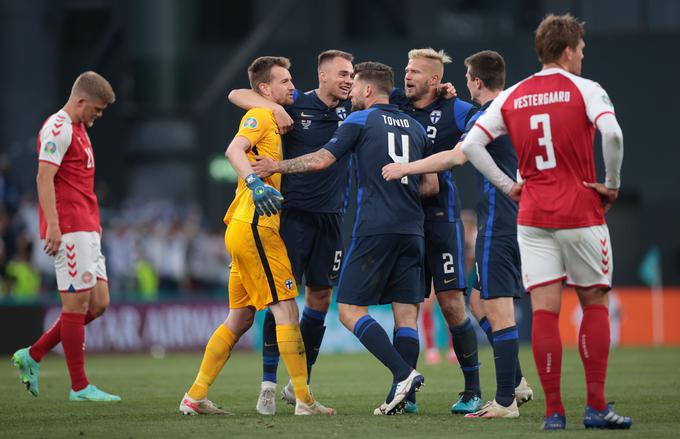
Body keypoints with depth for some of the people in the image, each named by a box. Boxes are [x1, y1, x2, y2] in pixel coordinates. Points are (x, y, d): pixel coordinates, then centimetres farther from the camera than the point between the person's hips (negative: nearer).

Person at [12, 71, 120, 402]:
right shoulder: (58, 128, -10)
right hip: (68, 230, -10)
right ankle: (79, 387, -1)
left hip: (86, 229, 10)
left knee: (98, 303, 7)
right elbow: (44, 179, -18)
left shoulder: (78, 129, 20)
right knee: (77, 304, -6)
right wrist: (53, 226, -24)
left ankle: (32, 356, 14)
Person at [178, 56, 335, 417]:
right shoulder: (261, 116, -6)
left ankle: (195, 397, 13)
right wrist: (255, 182, -38)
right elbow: (234, 150, -23)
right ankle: (304, 400, -9)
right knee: (286, 310, -9)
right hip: (255, 228, -10)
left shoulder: (272, 119, 22)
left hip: (245, 229, 10)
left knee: (240, 318, 11)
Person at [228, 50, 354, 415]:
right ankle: (268, 383, -5)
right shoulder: (296, 105, -4)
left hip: (331, 217, 4)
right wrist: (273, 107, -21)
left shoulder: (351, 109, 5)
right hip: (294, 213, -4)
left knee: (320, 295, 6)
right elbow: (236, 95, -4)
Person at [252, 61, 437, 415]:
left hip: (375, 229, -6)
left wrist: (277, 167, 8)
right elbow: (432, 184, 17)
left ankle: (403, 373, -19)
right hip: (412, 230, 6)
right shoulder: (415, 127, 17)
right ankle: (400, 396, -4)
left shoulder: (361, 120, 1)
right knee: (406, 314, 4)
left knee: (350, 309, -4)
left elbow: (322, 159, -3)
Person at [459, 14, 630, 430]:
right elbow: (612, 133, -22)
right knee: (595, 303, 9)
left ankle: (554, 411, -3)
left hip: (533, 217, 3)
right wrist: (612, 184, -9)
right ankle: (596, 406, 5)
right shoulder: (585, 89, -5)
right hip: (582, 215, -3)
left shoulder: (511, 97, 8)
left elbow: (471, 144, 2)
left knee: (544, 310, 1)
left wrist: (507, 185, 8)